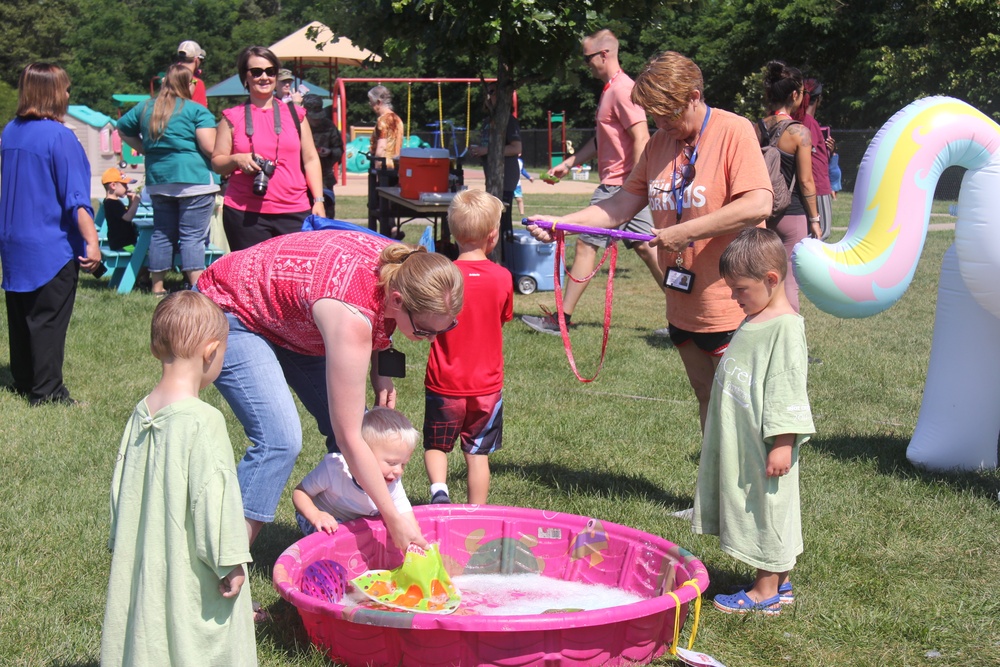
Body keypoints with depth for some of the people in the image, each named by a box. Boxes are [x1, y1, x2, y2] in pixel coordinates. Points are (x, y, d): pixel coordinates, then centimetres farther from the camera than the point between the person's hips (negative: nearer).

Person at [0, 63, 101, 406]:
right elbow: (75, 198, -19)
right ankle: (46, 391, 3)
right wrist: (92, 242, -18)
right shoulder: (60, 137, -16)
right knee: (49, 319, 0)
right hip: (52, 246, -7)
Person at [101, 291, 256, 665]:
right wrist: (231, 562, -12)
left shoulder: (142, 413, 2)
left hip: (145, 562, 7)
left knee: (150, 634, 16)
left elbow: (122, 488, 11)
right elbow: (213, 495, -20)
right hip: (190, 569, -7)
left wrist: (123, 545, 23)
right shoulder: (203, 421, -21)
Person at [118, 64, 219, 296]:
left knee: (162, 234, 13)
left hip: (158, 180, 6)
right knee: (193, 236, -6)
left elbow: (122, 128, 24)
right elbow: (210, 147, -15)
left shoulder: (145, 109, 12)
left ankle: (158, 288, 18)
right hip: (194, 178, -6)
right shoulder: (197, 111, -7)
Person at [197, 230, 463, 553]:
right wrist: (394, 520, -29)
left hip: (289, 318, 8)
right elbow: (349, 437, -34)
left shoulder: (404, 270, -20)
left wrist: (382, 369, -8)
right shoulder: (351, 317, -40)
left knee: (363, 428, -1)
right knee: (279, 439, -24)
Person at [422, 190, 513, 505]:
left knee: (435, 444, 17)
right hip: (487, 385, 2)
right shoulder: (502, 278, -7)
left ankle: (438, 488, -7)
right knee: (478, 454, 13)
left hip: (444, 384, -2)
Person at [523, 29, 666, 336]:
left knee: (586, 245, -4)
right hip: (623, 186, 10)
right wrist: (568, 163, 22)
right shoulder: (610, 89, 17)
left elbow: (641, 137, -21)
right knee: (645, 248, 10)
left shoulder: (622, 89, -14)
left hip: (619, 186, -10)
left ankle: (560, 318, 3)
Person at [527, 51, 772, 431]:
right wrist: (560, 223, -4)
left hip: (731, 305, -7)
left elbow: (758, 204, -23)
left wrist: (683, 233, -23)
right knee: (706, 399, 16)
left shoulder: (734, 132, -12)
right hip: (683, 309, 7)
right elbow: (623, 203, 9)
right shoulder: (660, 142, 10)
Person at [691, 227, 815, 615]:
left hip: (766, 444, -10)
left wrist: (783, 444, -22)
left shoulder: (786, 326, -17)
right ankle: (779, 583, 25)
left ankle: (766, 593, 10)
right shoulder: (753, 320, 11)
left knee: (767, 510, 0)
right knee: (752, 509, 15)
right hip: (740, 442, 10)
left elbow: (787, 389, -20)